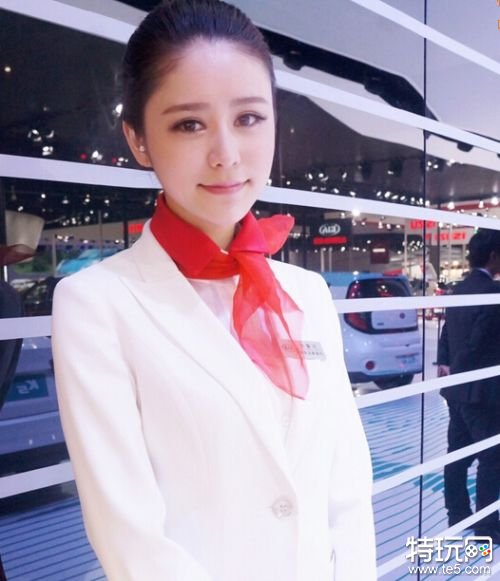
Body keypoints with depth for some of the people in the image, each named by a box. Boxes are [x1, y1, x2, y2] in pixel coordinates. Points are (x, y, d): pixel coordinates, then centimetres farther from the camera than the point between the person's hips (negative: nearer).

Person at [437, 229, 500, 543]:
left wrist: (446, 365, 7)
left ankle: (458, 516, 25)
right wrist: (455, 371, -8)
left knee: (459, 453, 14)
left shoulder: (460, 289, 10)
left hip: (458, 387, 9)